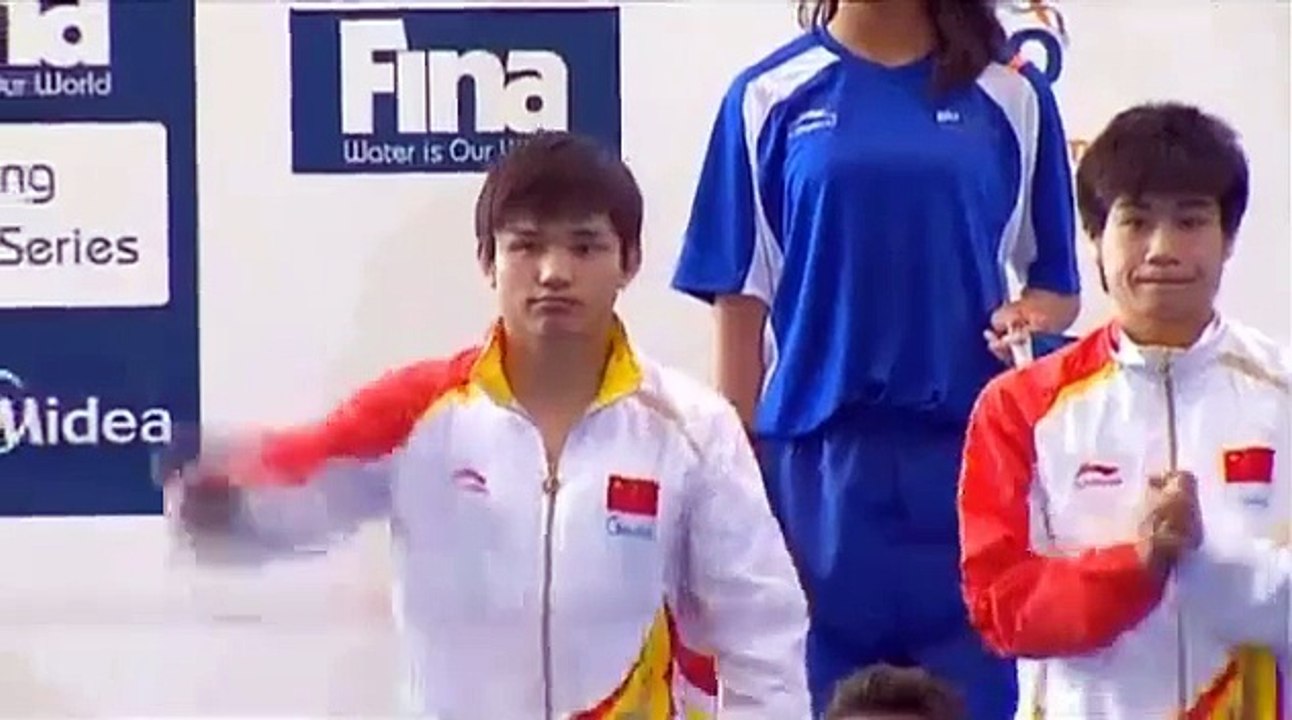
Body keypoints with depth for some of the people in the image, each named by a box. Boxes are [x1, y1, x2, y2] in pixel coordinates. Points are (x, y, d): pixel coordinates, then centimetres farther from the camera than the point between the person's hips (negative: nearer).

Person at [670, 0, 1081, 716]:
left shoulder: (1010, 97, 5)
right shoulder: (769, 97, 3)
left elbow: (1055, 285, 11)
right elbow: (741, 301, 4)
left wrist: (1029, 320, -12)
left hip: (969, 460, 1)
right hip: (816, 464, 0)